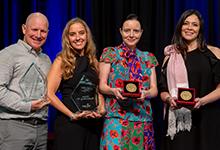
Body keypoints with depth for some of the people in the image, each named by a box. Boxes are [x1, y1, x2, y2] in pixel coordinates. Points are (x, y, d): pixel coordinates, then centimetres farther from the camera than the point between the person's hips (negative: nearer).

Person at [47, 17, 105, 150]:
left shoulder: (93, 61, 10)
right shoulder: (62, 61, -4)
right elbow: (49, 93, -12)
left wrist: (101, 108, 0)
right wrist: (72, 115, -16)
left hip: (94, 122, 5)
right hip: (69, 123, -5)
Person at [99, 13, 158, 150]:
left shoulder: (148, 58, 13)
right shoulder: (110, 53, 5)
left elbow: (154, 89, 9)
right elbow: (102, 85, 1)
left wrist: (145, 93, -13)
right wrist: (113, 91, -20)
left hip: (143, 117, 3)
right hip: (116, 116, -3)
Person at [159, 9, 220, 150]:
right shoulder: (171, 56, 12)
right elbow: (163, 91, 12)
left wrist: (202, 101, -18)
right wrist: (169, 99, -9)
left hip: (206, 119, -2)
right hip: (177, 122, 2)